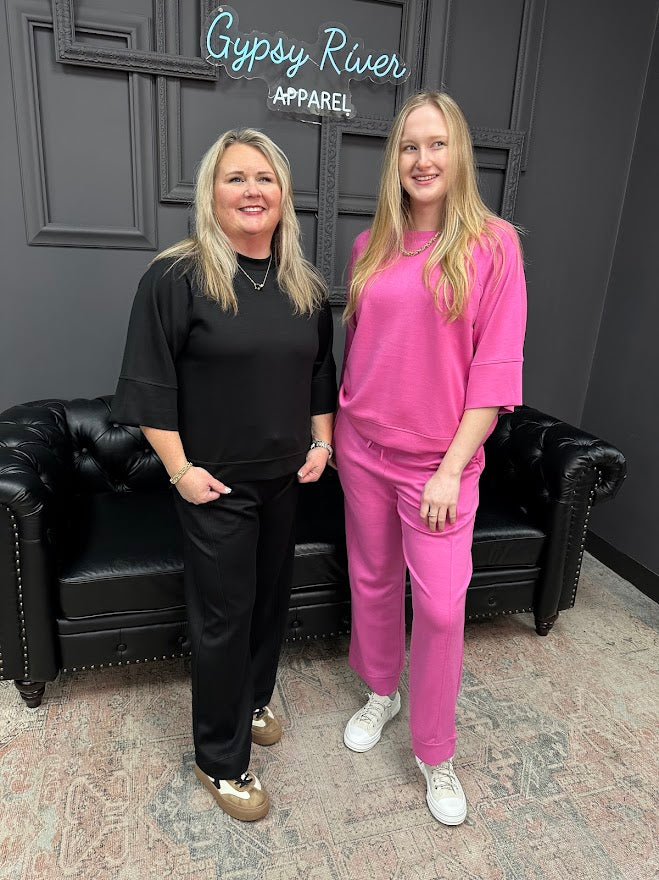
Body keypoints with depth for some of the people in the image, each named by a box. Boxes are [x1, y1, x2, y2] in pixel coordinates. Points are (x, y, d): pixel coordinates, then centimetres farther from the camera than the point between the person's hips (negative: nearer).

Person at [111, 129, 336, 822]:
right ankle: (221, 760, 27)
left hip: (285, 477, 6)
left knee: (272, 595, 19)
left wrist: (322, 442, 7)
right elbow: (150, 384, -12)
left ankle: (252, 700, 46)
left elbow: (319, 373, 14)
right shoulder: (177, 277, -12)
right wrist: (181, 469, -14)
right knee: (223, 614, 5)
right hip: (216, 483, -5)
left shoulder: (305, 286, 6)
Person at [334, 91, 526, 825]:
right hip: (363, 448, 4)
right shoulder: (370, 246, 5)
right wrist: (332, 430, 9)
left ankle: (435, 754, 26)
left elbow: (496, 365, -11)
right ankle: (380, 693, 43)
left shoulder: (493, 243, -7)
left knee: (441, 605, 1)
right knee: (373, 580, 17)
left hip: (437, 460, -4)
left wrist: (452, 468, -14)